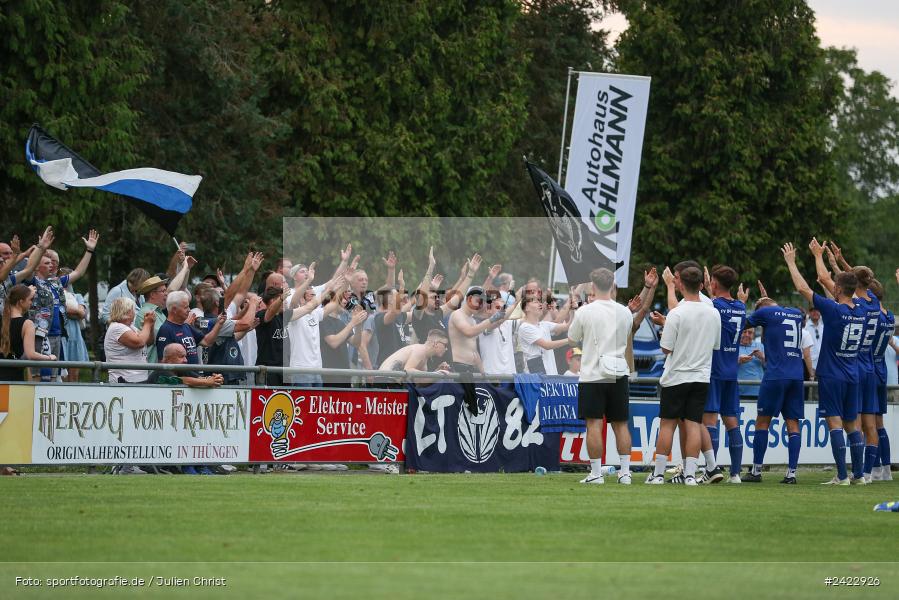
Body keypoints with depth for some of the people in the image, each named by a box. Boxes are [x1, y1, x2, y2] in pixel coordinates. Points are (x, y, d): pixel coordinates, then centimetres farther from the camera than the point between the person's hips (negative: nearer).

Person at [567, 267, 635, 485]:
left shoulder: (584, 312, -8)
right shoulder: (624, 313, 2)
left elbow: (572, 339, 4)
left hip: (593, 375, -4)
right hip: (618, 375, 4)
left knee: (594, 424, -2)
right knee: (621, 424, 8)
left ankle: (596, 473, -4)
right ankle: (625, 472, 6)